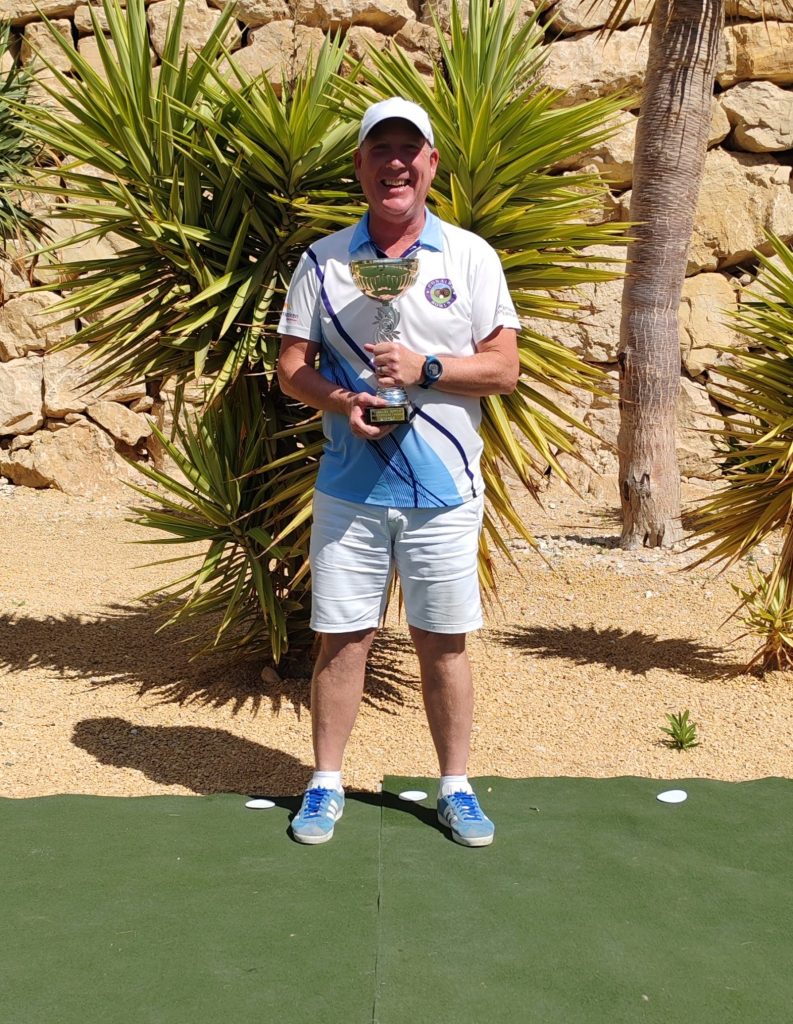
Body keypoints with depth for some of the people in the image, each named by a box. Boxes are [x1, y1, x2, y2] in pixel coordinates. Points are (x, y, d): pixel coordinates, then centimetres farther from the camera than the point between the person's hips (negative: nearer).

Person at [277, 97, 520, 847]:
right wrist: (340, 402, -14)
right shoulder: (323, 260, 6)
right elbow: (291, 367, 5)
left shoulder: (471, 256, 3)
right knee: (341, 638, 6)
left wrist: (424, 368, -15)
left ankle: (455, 789, 22)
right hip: (349, 488, 1)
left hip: (444, 492, 0)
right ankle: (325, 784, 22)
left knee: (443, 642, 7)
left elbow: (503, 368, 0)